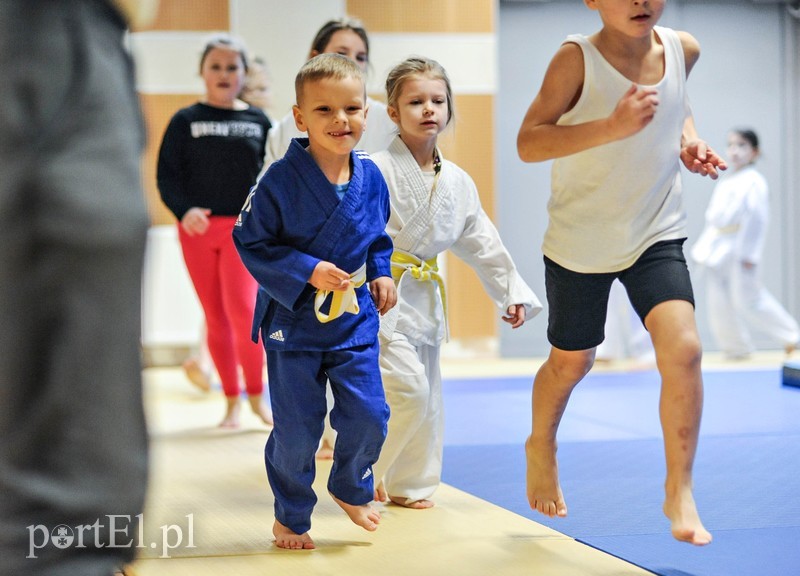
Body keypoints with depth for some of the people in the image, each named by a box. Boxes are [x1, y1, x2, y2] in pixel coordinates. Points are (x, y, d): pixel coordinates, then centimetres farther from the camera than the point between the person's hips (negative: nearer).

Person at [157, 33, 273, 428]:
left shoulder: (258, 121, 6)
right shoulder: (185, 121, 3)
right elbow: (167, 176, -2)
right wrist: (183, 210, -19)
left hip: (244, 228, -1)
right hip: (198, 229, 1)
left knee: (242, 307, -16)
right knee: (215, 317, 5)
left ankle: (256, 395, 1)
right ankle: (231, 401, 17)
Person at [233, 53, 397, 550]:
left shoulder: (370, 177, -1)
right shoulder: (282, 179, -17)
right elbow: (251, 242, -13)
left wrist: (381, 274, 0)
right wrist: (307, 272, -21)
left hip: (355, 318, 4)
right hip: (294, 319, -4)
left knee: (369, 415, 1)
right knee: (297, 430, 2)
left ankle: (351, 489, 31)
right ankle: (291, 517, 25)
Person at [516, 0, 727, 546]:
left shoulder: (682, 49, -5)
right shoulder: (577, 58, -18)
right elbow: (528, 143, -23)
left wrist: (688, 138, -2)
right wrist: (613, 127, -34)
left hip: (658, 235, 2)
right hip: (580, 240, -2)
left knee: (683, 348, -19)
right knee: (571, 361, 15)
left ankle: (680, 492, -4)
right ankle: (542, 448, 48)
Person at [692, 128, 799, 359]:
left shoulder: (753, 181, -11)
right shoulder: (724, 183, 15)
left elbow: (757, 219, -16)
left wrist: (750, 253, -20)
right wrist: (704, 246, 15)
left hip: (739, 248, -8)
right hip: (718, 250, 8)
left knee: (747, 298, -7)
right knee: (719, 300, 7)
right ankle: (736, 347, 19)